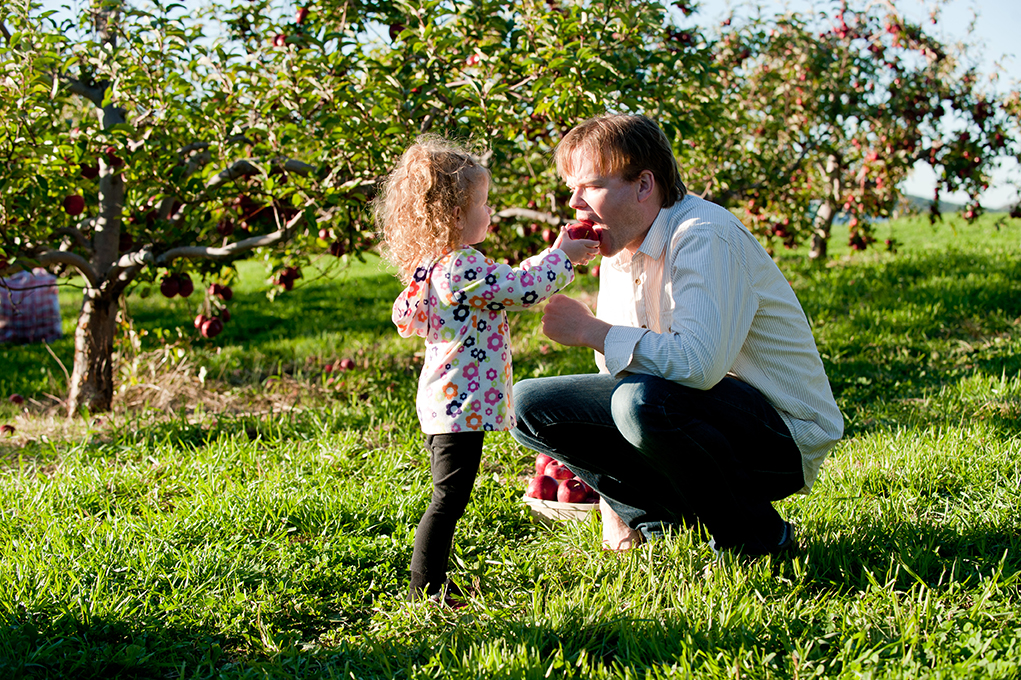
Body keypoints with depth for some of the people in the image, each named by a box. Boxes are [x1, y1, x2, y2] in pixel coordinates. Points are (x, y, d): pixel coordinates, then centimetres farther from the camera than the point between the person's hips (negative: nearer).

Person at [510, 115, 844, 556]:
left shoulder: (705, 236, -22)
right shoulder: (618, 251, 5)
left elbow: (699, 364, -37)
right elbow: (616, 371, 12)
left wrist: (591, 330, -24)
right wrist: (613, 513, 7)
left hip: (785, 440, -8)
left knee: (643, 400, -38)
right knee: (527, 404, 0)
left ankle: (756, 535, -14)